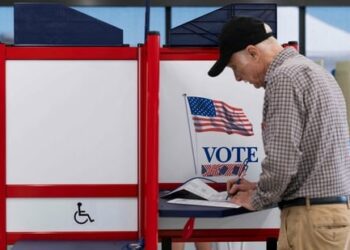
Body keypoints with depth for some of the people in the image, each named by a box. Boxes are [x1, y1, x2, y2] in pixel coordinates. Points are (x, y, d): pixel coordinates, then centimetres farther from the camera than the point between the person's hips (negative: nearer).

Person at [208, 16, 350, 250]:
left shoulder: (284, 77, -13)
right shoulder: (313, 70, 17)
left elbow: (282, 160, -20)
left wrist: (257, 199, -3)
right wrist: (259, 187, 19)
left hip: (313, 214, -9)